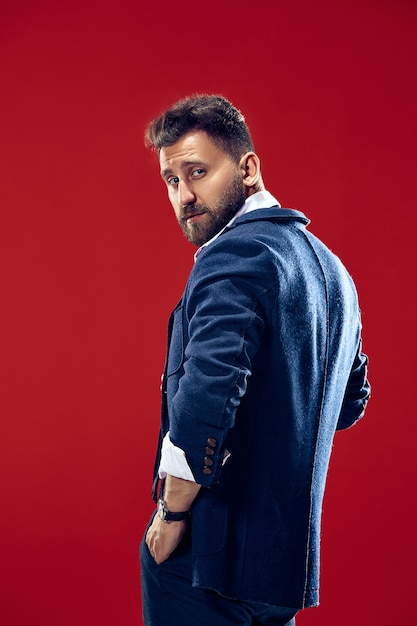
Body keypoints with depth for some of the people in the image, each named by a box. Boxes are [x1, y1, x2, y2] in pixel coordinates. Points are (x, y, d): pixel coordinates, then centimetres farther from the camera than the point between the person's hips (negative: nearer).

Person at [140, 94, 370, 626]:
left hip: (209, 554, -9)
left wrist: (172, 513, -16)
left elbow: (205, 397, -29)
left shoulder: (235, 254, -17)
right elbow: (350, 401, 22)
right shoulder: (329, 267, 12)